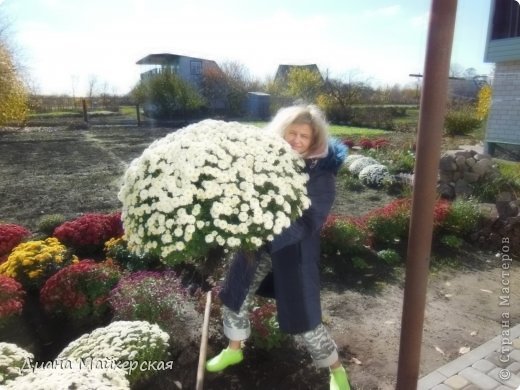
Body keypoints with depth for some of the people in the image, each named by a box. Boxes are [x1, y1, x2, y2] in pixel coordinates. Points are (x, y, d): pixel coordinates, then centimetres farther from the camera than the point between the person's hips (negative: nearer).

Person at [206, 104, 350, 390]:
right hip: (257, 245, 5)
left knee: (304, 320, 4)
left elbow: (310, 222, -22)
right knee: (234, 299, 18)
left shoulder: (321, 173, -15)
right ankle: (234, 350, 49)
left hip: (293, 253, -4)